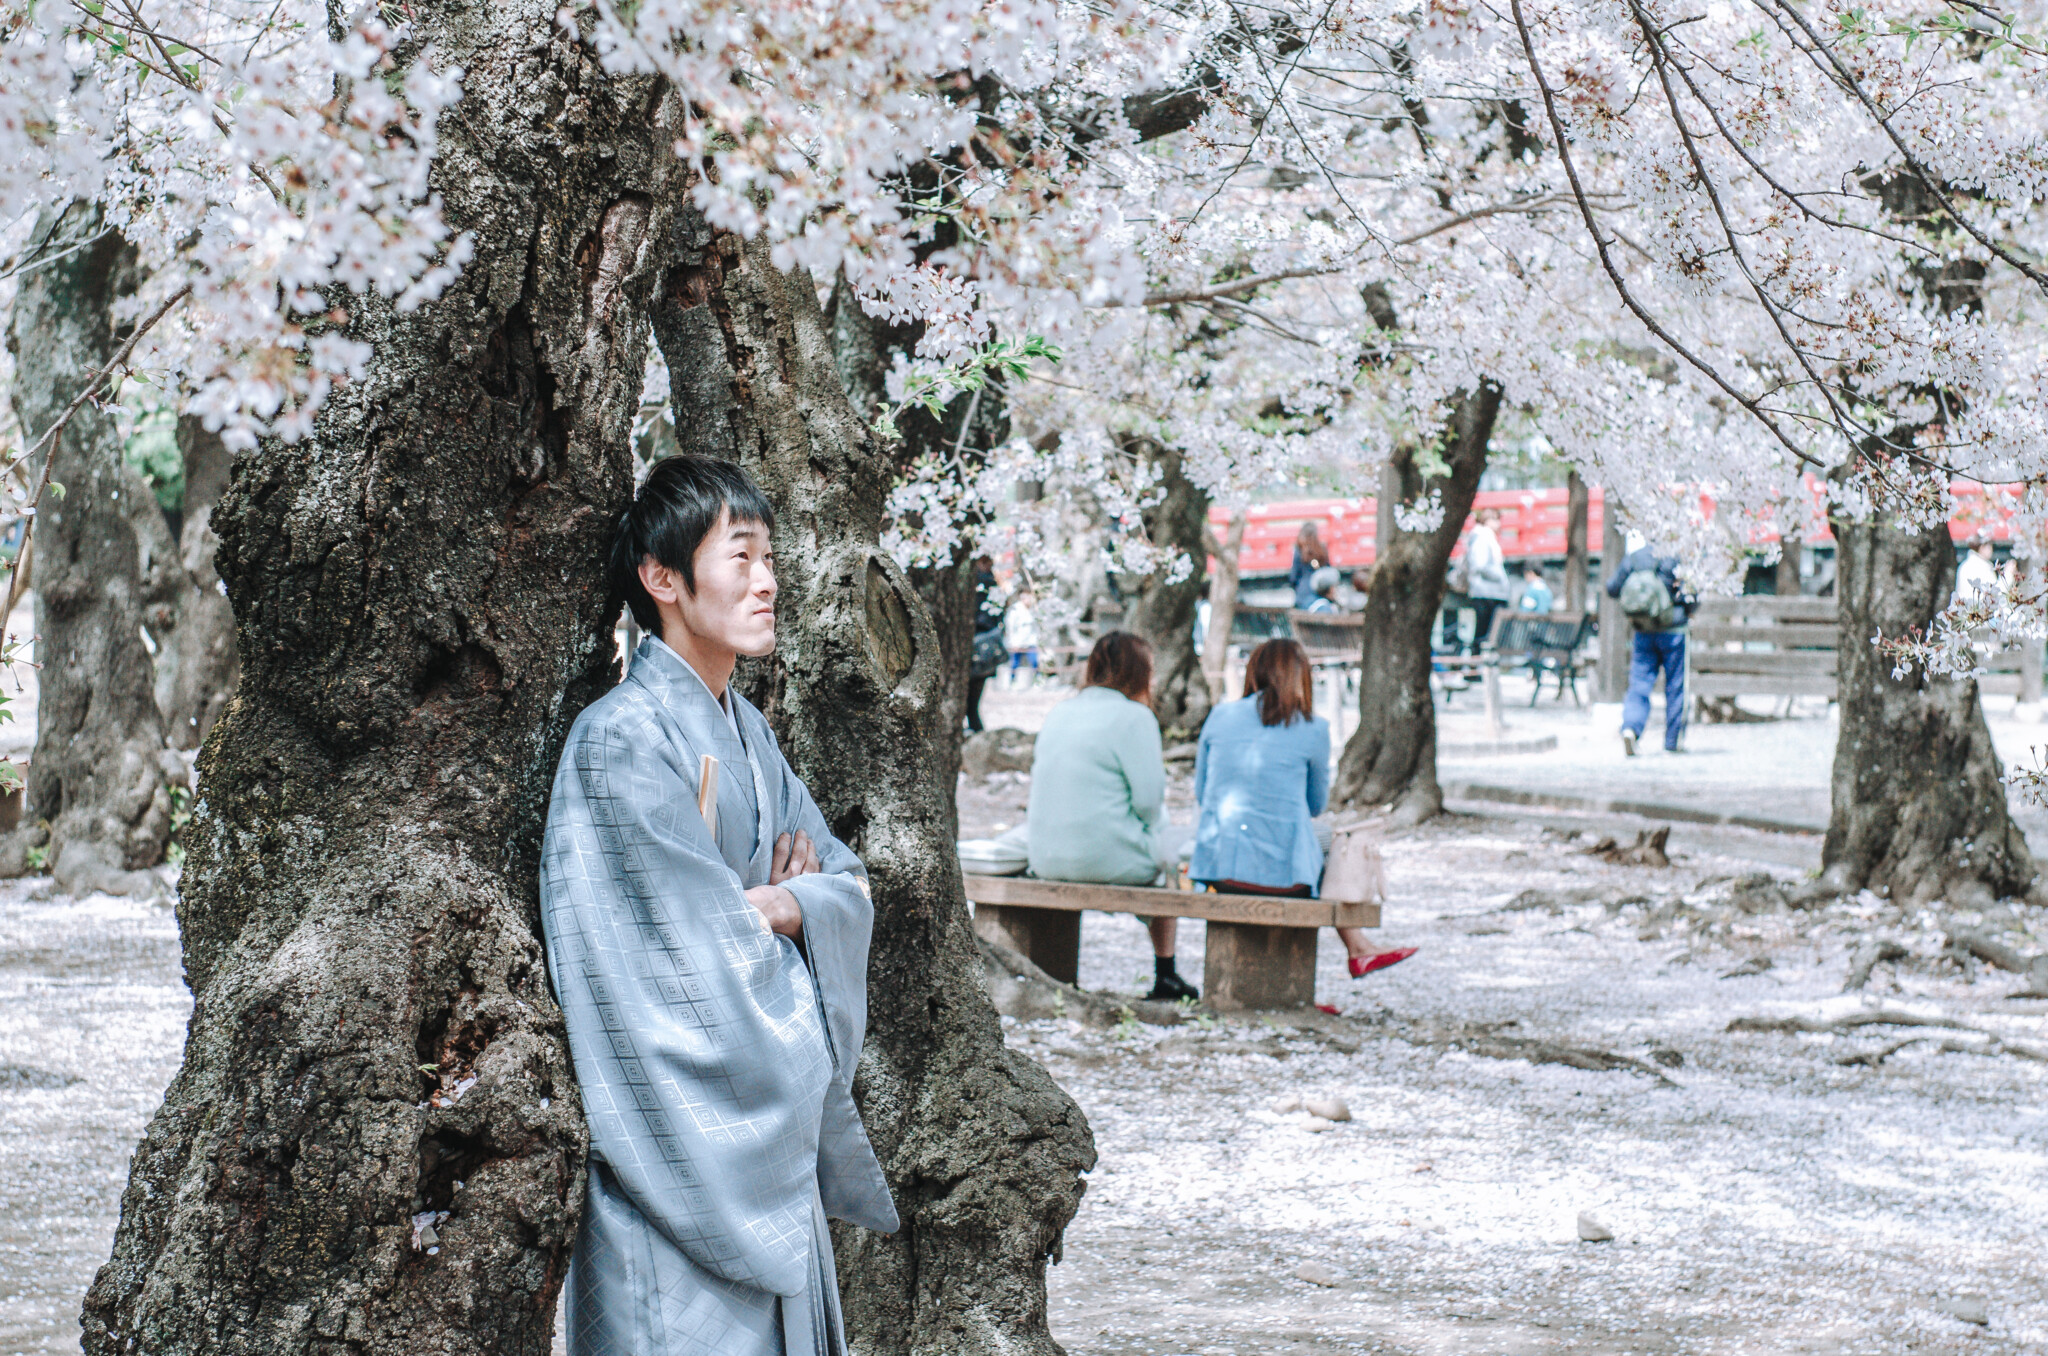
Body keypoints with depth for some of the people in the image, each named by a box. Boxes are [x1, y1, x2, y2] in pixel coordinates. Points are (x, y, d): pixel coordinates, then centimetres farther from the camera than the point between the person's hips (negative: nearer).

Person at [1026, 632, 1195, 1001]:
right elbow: (1149, 800, -15)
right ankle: (1165, 976, 27)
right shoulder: (1133, 717, -11)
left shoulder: (1057, 713, 11)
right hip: (1106, 859, -6)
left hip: (1045, 859, 6)